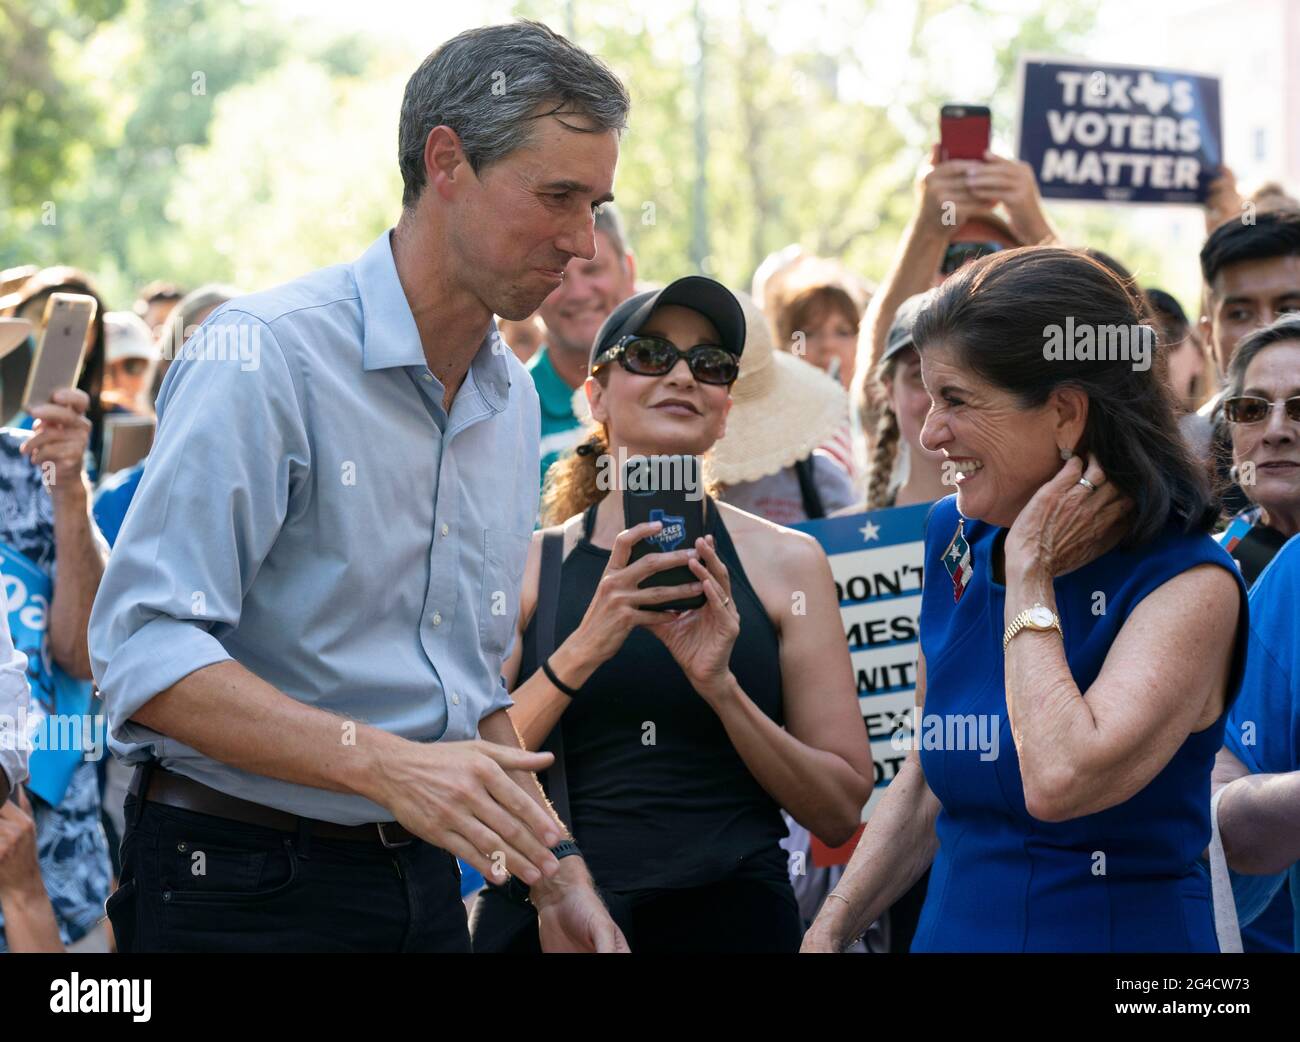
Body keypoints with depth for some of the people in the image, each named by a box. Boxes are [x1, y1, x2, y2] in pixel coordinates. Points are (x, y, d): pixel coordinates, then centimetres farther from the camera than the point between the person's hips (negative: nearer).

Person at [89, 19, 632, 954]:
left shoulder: (513, 400, 11)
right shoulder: (266, 353, -14)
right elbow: (145, 652, -23)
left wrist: (557, 872, 9)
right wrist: (387, 765, -31)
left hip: (421, 879, 7)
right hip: (241, 889, -7)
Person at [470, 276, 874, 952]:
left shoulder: (785, 562, 3)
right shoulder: (527, 565, 3)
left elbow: (840, 812, -1)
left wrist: (720, 687, -14)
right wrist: (581, 652, -17)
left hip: (727, 916, 0)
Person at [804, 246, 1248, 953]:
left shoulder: (1189, 587, -16)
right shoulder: (955, 538, 3)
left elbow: (1059, 781, -30)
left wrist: (1030, 574, -20)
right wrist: (829, 929, 6)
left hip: (1121, 928, -6)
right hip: (953, 925, 6)